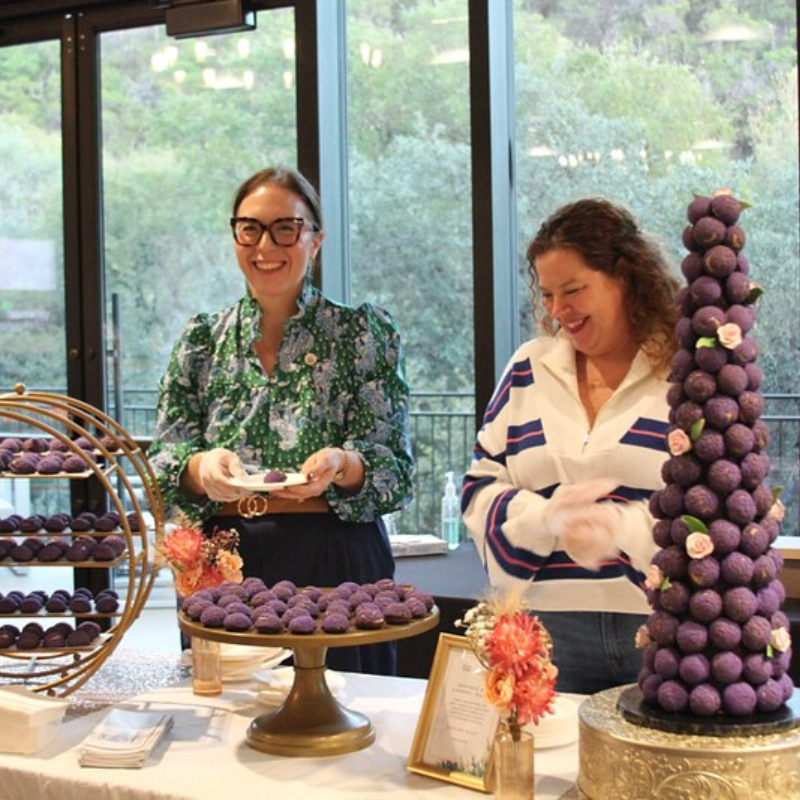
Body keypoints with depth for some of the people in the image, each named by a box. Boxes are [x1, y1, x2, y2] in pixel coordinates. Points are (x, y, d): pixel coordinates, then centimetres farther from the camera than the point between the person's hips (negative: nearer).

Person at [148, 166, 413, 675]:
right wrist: (202, 469, -17)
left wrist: (342, 467, -24)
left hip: (336, 573, -2)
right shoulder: (202, 340, 9)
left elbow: (397, 472, -4)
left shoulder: (364, 332, 2)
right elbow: (162, 467, 4)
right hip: (223, 572, 2)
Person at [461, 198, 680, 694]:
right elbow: (479, 490, 9)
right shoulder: (529, 369, 12)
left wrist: (620, 527, -21)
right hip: (549, 626, 3)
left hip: (668, 626, -3)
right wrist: (550, 518, -11)